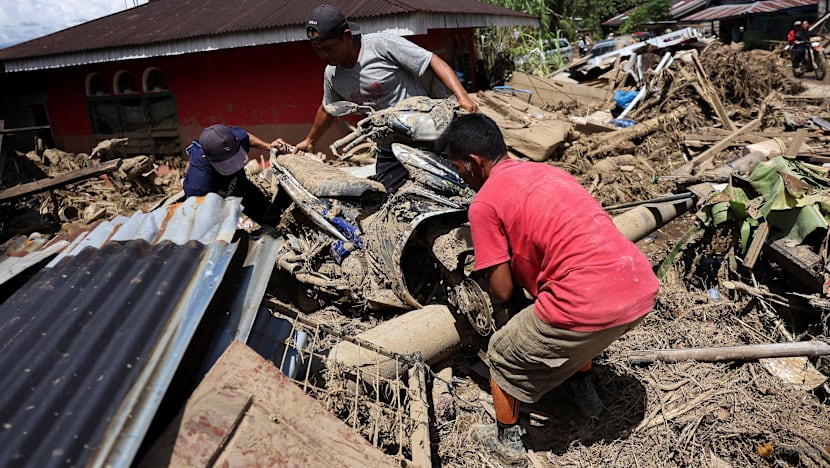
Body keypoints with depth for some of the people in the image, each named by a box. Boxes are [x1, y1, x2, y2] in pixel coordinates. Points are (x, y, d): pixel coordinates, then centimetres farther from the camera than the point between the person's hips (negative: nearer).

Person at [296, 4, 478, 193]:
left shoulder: (382, 44, -15)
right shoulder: (332, 75, 5)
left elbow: (434, 62, -16)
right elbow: (327, 110, 26)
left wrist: (462, 96, -29)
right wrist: (309, 140, 38)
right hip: (389, 151, 6)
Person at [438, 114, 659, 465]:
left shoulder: (484, 204, -3)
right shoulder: (545, 170, 19)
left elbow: (502, 292, -1)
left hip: (592, 306, -8)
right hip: (643, 288, 8)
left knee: (503, 355, 17)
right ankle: (583, 389, 52)